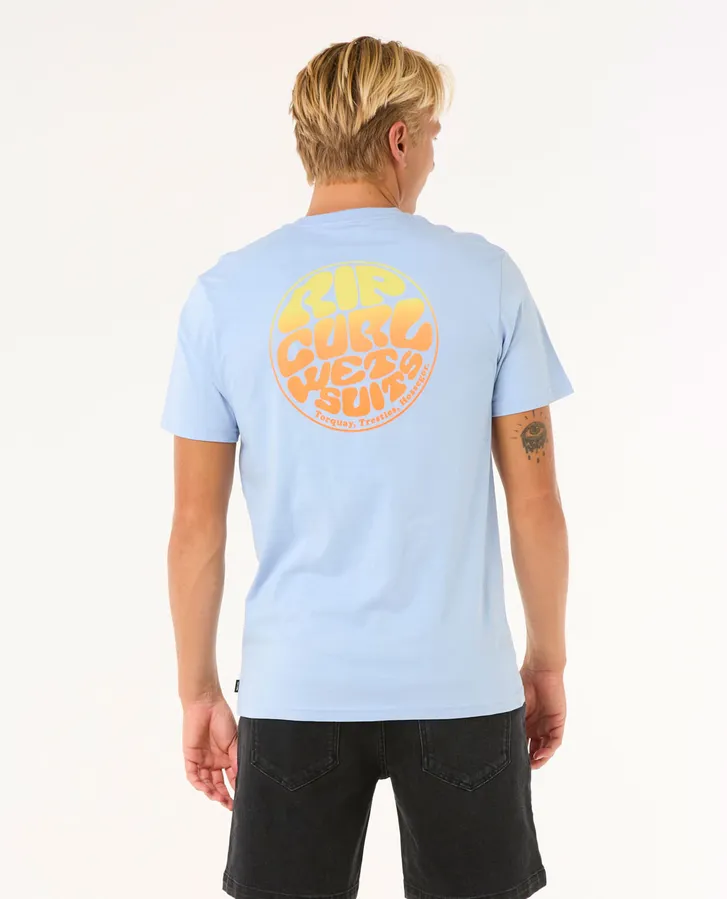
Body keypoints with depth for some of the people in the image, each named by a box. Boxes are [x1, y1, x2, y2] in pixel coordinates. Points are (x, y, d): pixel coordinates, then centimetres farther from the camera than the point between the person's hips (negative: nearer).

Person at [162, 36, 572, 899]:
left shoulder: (226, 292, -1)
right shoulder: (484, 277, -3)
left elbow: (195, 523, 0)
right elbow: (536, 500, -1)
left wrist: (198, 692, 10)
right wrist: (548, 660, 12)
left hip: (295, 690, 1)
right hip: (461, 686, 0)